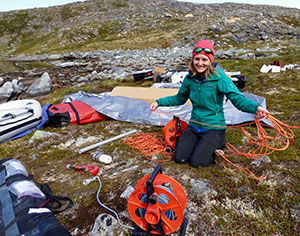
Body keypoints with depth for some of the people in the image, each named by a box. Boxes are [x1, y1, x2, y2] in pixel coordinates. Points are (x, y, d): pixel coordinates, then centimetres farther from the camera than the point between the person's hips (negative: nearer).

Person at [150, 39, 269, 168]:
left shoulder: (219, 77, -17)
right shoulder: (190, 78, -2)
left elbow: (237, 98, -21)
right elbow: (179, 99, 12)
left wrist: (256, 107, -40)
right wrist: (159, 102, 2)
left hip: (213, 127, -4)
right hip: (194, 125, 5)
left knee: (196, 162, -8)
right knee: (179, 158, 2)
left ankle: (218, 142, 19)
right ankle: (200, 142, 28)